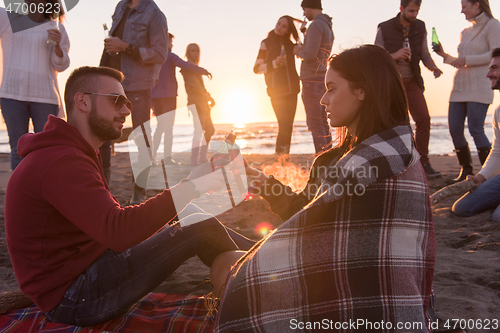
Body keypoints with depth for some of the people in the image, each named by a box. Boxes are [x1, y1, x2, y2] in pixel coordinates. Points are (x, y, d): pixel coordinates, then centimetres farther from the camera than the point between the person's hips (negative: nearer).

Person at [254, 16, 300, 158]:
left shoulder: (290, 44, 11)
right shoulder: (266, 43, -1)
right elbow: (257, 68, -3)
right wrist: (273, 64, -19)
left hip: (291, 90, 5)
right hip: (276, 91, -5)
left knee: (289, 125, 5)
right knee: (284, 125, -14)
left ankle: (285, 155, 13)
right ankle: (280, 155, -4)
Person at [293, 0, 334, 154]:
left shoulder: (316, 25, -12)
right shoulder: (328, 27, 19)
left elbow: (310, 55, -22)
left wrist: (299, 52, -2)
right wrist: (302, 51, 15)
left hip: (312, 80, -9)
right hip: (323, 79, 9)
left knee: (315, 124, -8)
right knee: (323, 122, 12)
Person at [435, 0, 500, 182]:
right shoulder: (465, 32, 21)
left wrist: (466, 60, -12)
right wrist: (444, 55, 14)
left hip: (479, 87, -7)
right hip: (459, 87, 7)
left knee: (476, 130, -13)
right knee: (454, 129, 0)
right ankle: (466, 169, 14)